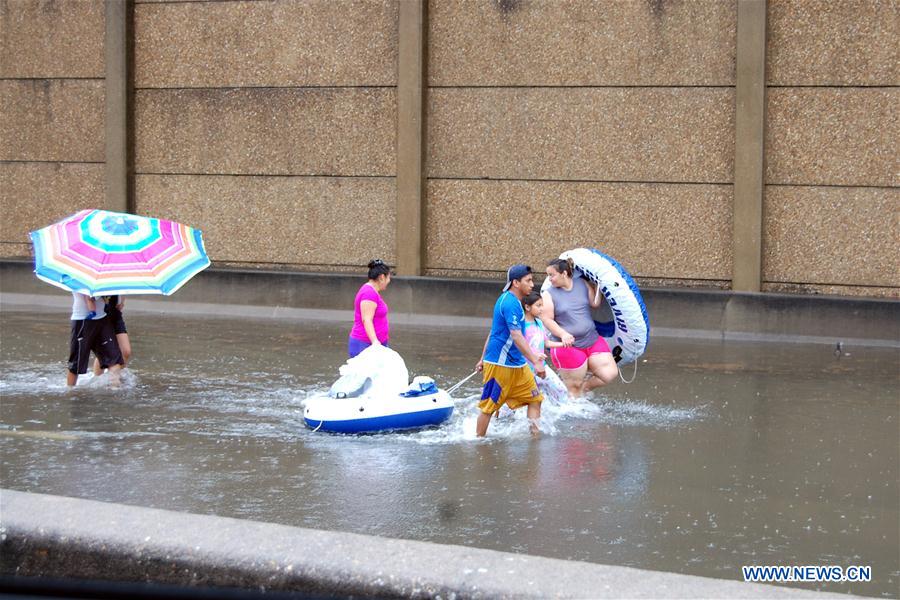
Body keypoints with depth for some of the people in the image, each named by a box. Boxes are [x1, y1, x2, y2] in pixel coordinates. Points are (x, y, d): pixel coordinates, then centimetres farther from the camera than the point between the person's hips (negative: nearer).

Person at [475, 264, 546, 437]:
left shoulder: (508, 300, 14)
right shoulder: (510, 304, -18)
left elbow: (493, 332, 21)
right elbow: (516, 336, -26)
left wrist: (483, 359, 26)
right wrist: (535, 362, -30)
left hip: (517, 364, 10)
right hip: (500, 364, -10)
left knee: (535, 398, 6)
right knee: (489, 405, -1)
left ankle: (535, 435, 6)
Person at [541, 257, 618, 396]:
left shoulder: (582, 283, 4)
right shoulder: (549, 294, -6)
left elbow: (595, 303, 3)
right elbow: (547, 320, -11)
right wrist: (563, 334, -25)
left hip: (593, 341, 4)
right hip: (568, 347, -4)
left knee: (610, 373, -5)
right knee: (574, 387, 2)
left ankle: (584, 387, 18)